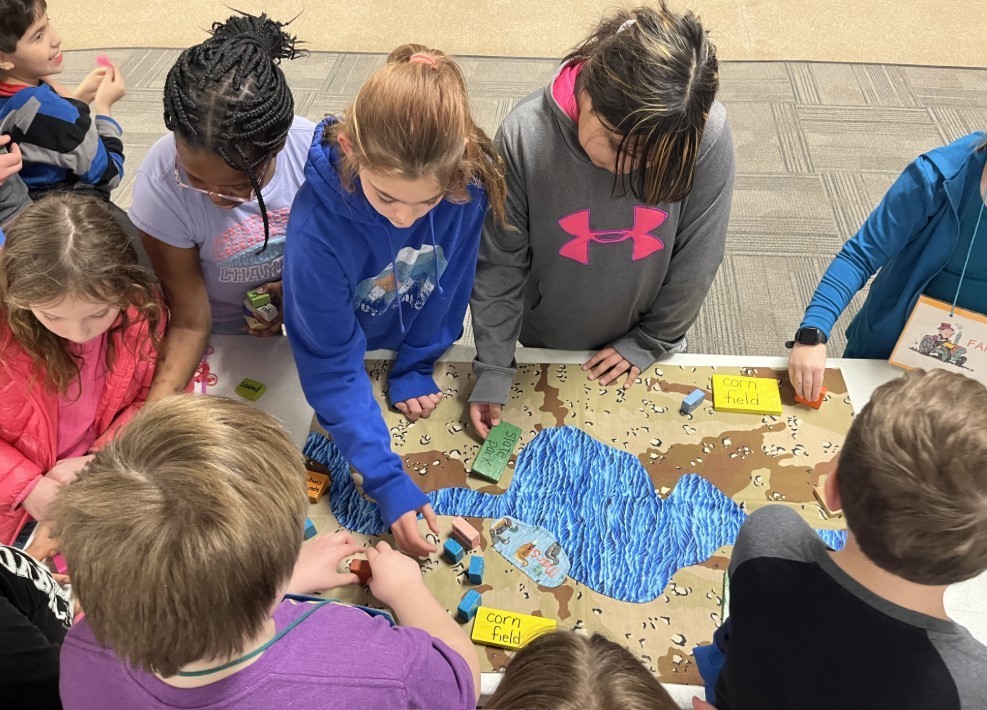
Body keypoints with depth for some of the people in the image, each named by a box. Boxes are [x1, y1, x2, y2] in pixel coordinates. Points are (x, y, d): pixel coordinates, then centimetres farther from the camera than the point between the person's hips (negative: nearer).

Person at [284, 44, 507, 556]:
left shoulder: (471, 182, -33)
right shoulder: (317, 222, -41)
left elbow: (451, 284, -14)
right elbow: (332, 364, -33)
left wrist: (415, 367, -9)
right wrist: (388, 480, -38)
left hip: (416, 338, 1)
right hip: (343, 342, -1)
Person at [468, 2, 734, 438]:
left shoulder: (708, 134, -28)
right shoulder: (525, 135, -29)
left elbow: (697, 258, -14)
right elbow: (500, 263, -17)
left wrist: (649, 342, -7)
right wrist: (494, 368, -16)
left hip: (646, 352, 1)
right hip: (548, 349, 0)